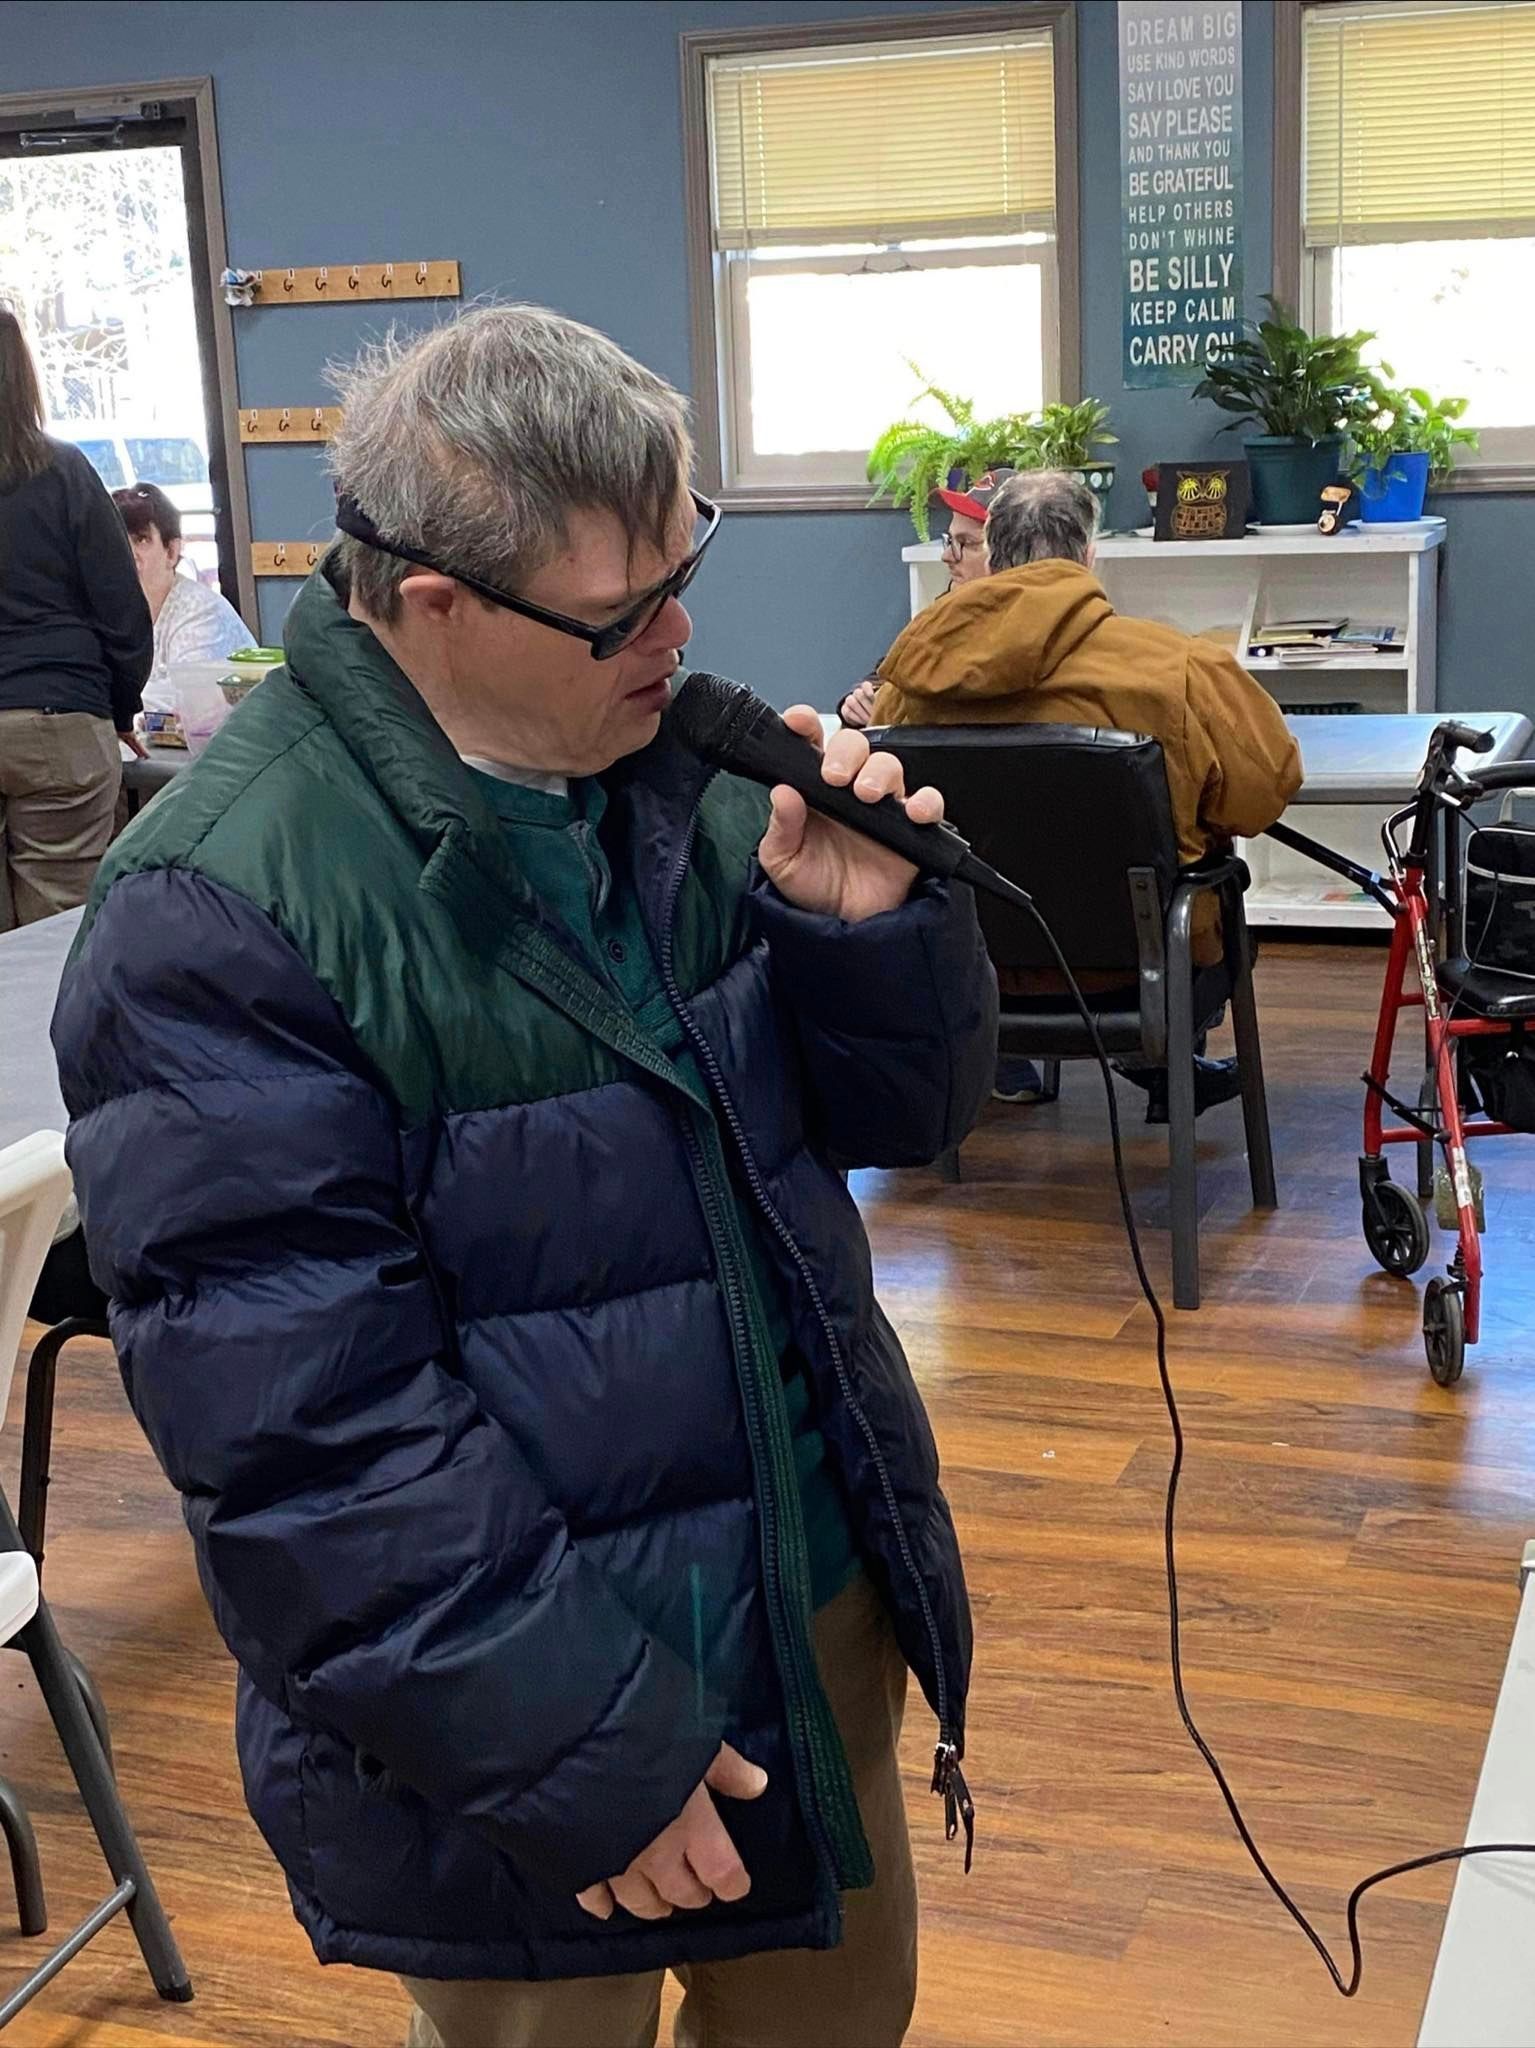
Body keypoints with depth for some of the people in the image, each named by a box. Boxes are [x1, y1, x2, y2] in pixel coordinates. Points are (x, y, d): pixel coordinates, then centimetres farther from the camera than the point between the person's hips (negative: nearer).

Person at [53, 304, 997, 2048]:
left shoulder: (680, 763, -3)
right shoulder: (217, 917, -22)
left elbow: (896, 1114, 4)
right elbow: (302, 1421, -24)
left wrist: (869, 930, -16)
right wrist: (579, 1751, -21)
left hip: (819, 1604, 7)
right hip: (522, 1709, -6)